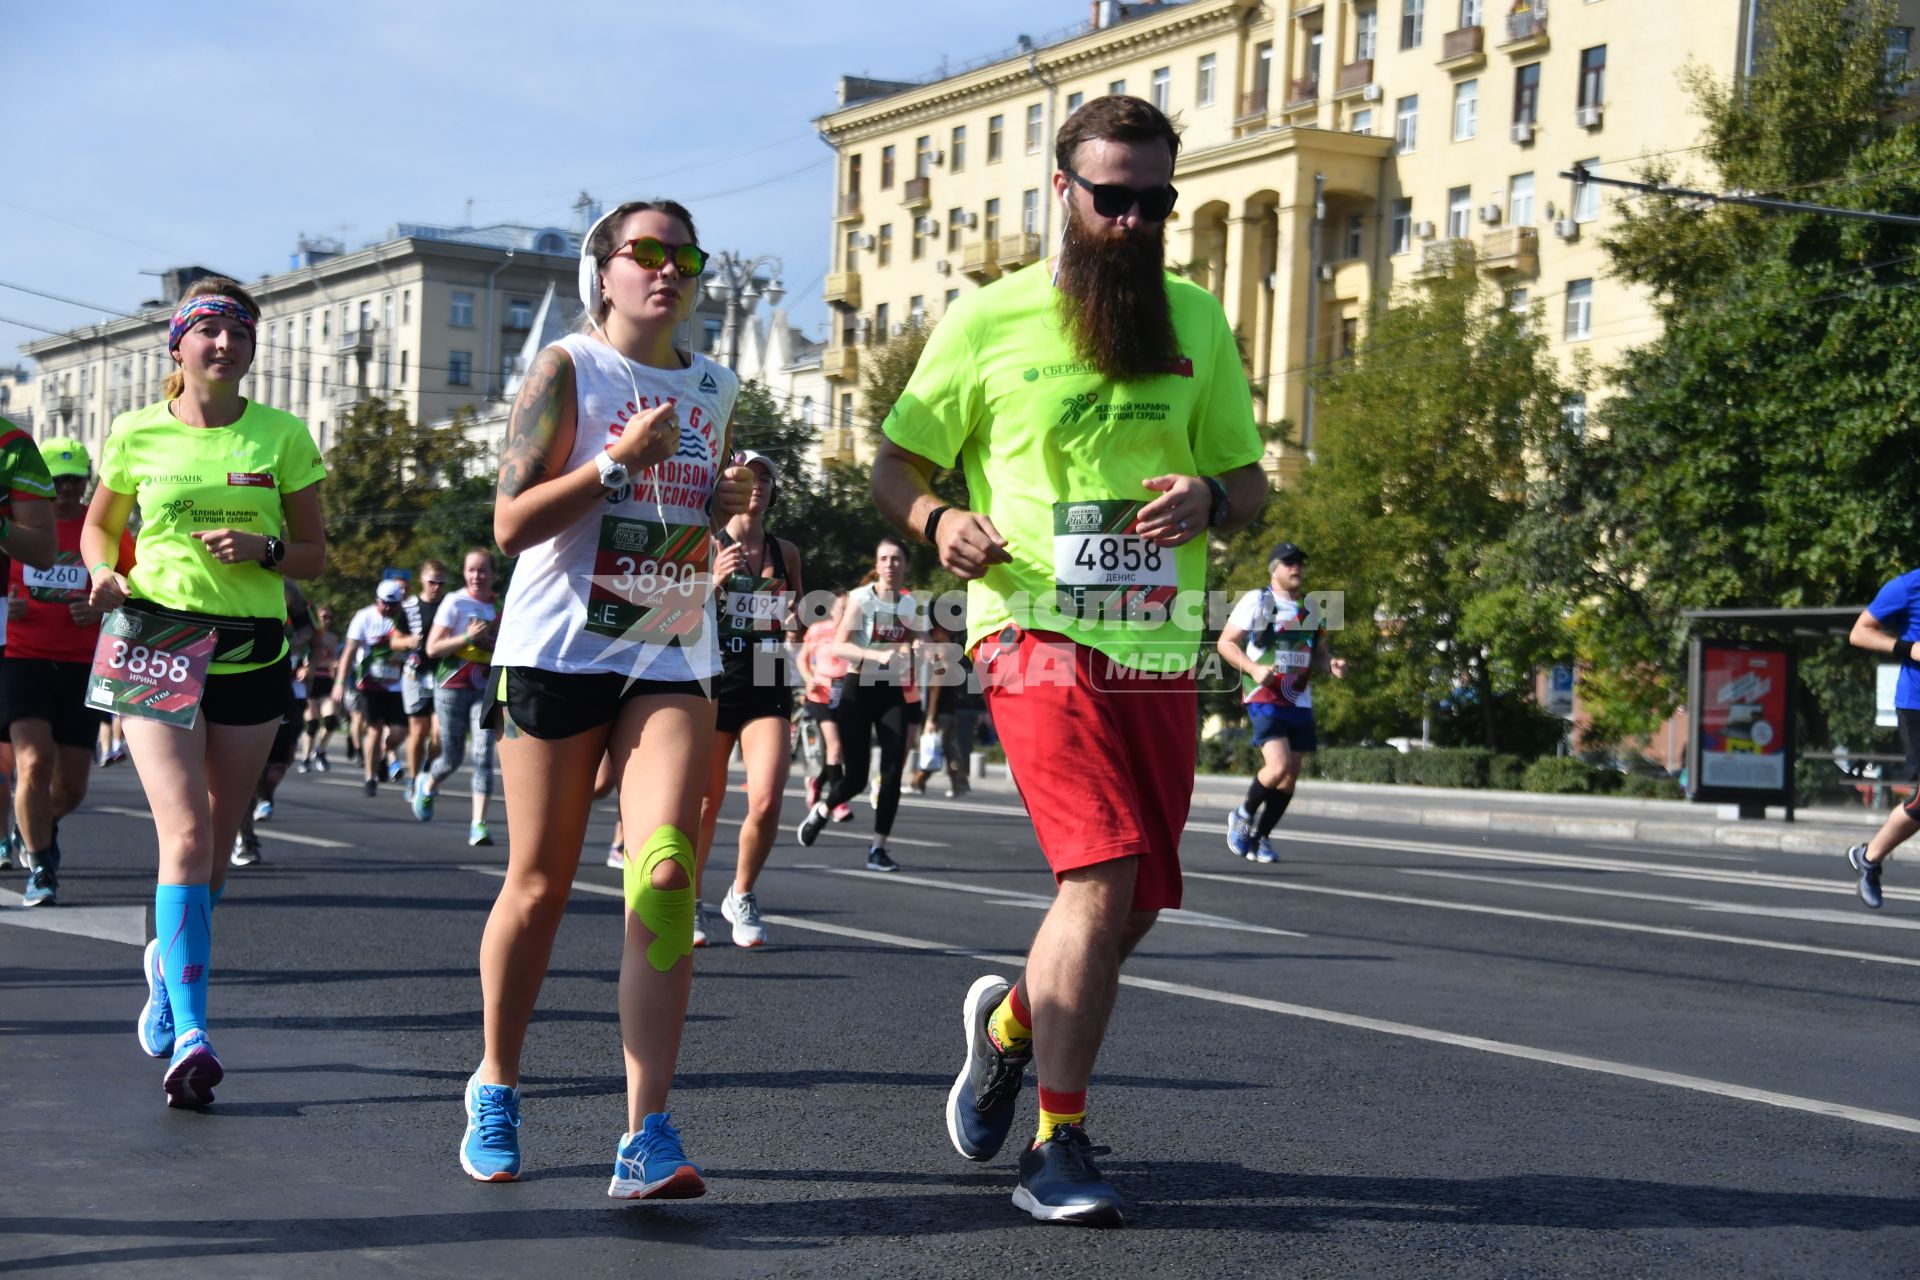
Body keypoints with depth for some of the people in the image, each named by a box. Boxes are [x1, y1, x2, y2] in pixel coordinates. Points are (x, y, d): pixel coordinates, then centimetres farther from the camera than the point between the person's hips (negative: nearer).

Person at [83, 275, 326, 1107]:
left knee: (217, 840, 11)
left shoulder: (282, 436, 4)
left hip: (253, 649, 2)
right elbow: (100, 524, 18)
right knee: (186, 833, -16)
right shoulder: (137, 433, 4)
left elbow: (316, 555, 8)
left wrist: (262, 548, -12)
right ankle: (189, 1036, -20)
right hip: (157, 640, -2)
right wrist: (105, 574, -3)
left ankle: (169, 957, 41)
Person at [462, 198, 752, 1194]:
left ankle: (647, 1134, -16)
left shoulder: (714, 389, 14)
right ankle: (496, 1086, 28)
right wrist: (618, 460, -18)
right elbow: (511, 523, -8)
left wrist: (728, 505, 6)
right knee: (539, 886, 4)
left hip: (671, 662, 3)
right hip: (558, 652, -3)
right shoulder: (567, 370, -2)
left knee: (664, 876, -14)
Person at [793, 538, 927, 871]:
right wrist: (877, 654, -28)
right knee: (856, 775, -4)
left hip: (893, 693, 4)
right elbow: (838, 646, -14)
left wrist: (917, 649, -6)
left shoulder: (914, 604, 6)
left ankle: (878, 847, -1)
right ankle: (822, 810, 28)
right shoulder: (861, 598, -7)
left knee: (893, 770, -10)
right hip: (859, 688, -3)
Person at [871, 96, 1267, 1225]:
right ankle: (1060, 1150, -9)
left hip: (1161, 646, 5)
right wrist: (938, 519, -14)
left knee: (1136, 902, 10)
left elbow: (1249, 478, 16)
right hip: (1039, 633, -5)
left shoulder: (1198, 321, 12)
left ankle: (1011, 1021, 41)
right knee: (1102, 875, -19)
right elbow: (898, 464, 8)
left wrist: (1209, 498, -7)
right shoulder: (989, 321, 2)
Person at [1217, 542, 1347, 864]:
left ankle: (1259, 838, 19)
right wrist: (1254, 668, -18)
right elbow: (1225, 643, -2)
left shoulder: (1311, 608, 16)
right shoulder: (1256, 601, -2)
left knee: (1291, 776, 4)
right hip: (1265, 698, -6)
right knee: (1279, 766, -21)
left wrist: (1332, 665, 1)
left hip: (1300, 701, 6)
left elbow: (1318, 654, 24)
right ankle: (1243, 815, 5)